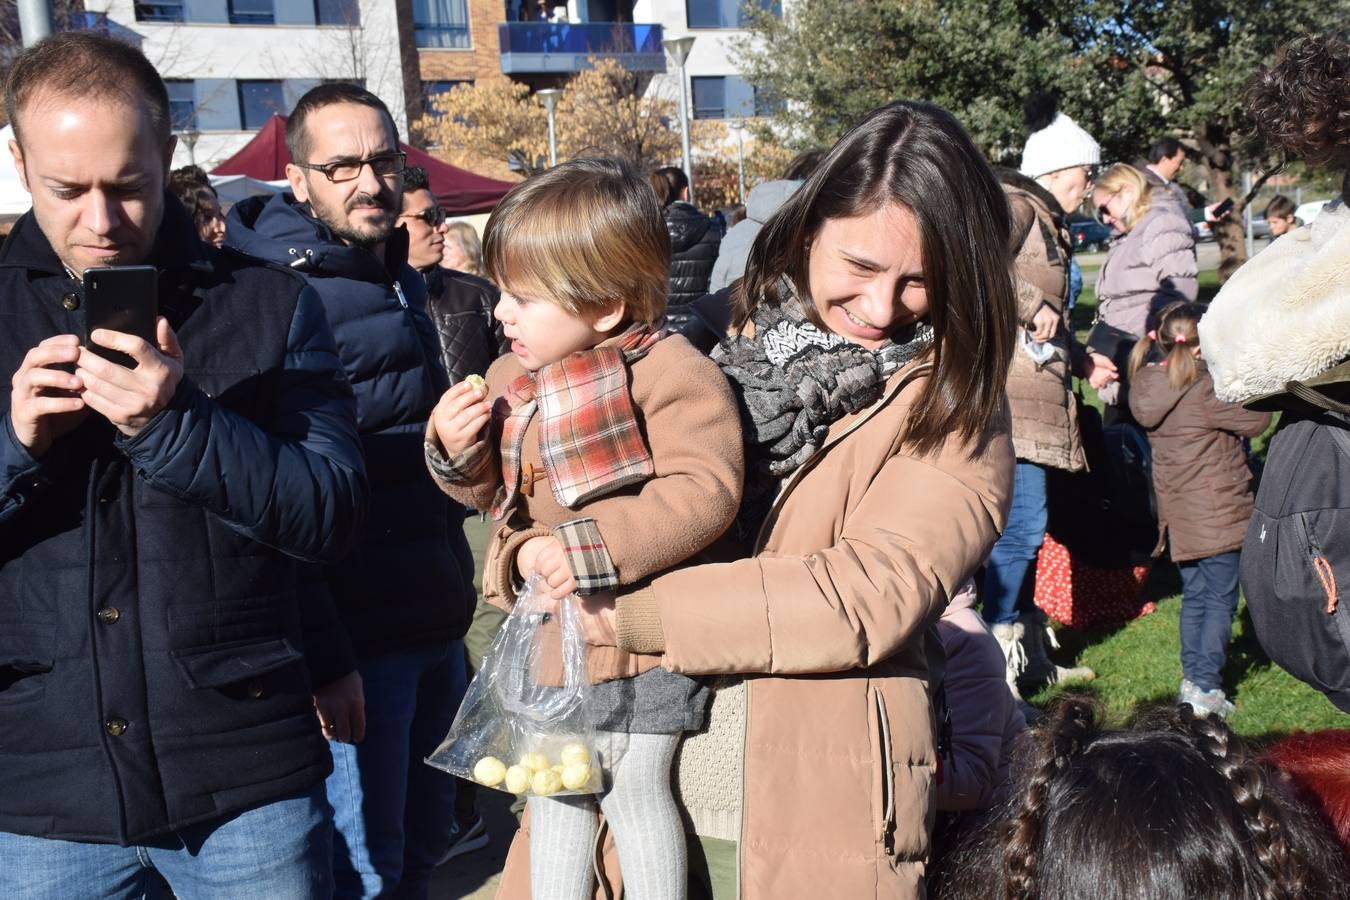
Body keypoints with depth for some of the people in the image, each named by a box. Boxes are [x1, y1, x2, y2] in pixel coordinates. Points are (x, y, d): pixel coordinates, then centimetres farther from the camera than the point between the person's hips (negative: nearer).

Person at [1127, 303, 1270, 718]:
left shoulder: (1149, 387, 1)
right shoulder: (1205, 389, -19)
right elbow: (1257, 420, -11)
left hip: (1178, 513, 7)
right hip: (1216, 513, -7)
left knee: (1194, 596, 17)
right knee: (1220, 598, 2)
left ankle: (1192, 677, 22)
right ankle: (1206, 687, 3)